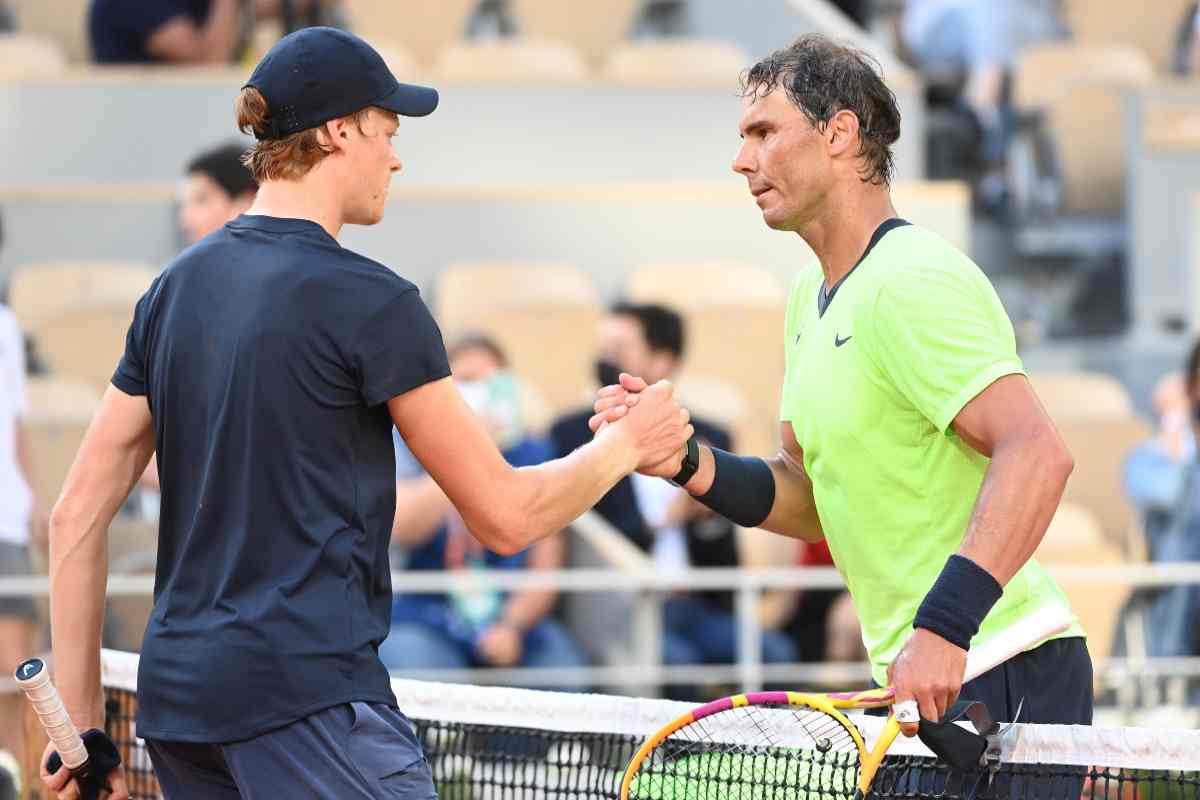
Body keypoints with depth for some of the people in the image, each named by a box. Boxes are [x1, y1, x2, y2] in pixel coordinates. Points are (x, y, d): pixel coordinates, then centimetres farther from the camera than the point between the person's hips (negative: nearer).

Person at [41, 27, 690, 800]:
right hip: (308, 696, -8)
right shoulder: (371, 301, -8)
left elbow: (76, 517, 12)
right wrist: (626, 444, 13)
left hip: (178, 702, 8)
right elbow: (506, 516, -4)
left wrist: (83, 725, 15)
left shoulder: (175, 290, 12)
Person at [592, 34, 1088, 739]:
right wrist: (688, 461, 2)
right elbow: (815, 503, 19)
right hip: (923, 679, 9)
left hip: (998, 679, -9)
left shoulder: (910, 282, -16)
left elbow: (1038, 455, -27)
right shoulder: (812, 296, 16)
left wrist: (945, 625, -35)